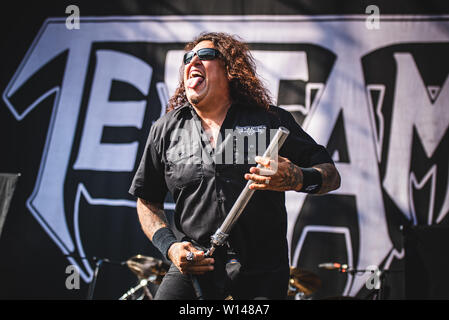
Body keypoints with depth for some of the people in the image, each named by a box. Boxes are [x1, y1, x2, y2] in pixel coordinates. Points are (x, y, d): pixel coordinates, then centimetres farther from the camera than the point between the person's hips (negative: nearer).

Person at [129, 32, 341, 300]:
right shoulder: (166, 129, 8)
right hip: (194, 267, 1)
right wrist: (170, 247, -2)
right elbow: (148, 201, 15)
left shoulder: (272, 120, 2)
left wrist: (299, 180, -21)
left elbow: (332, 175, 2)